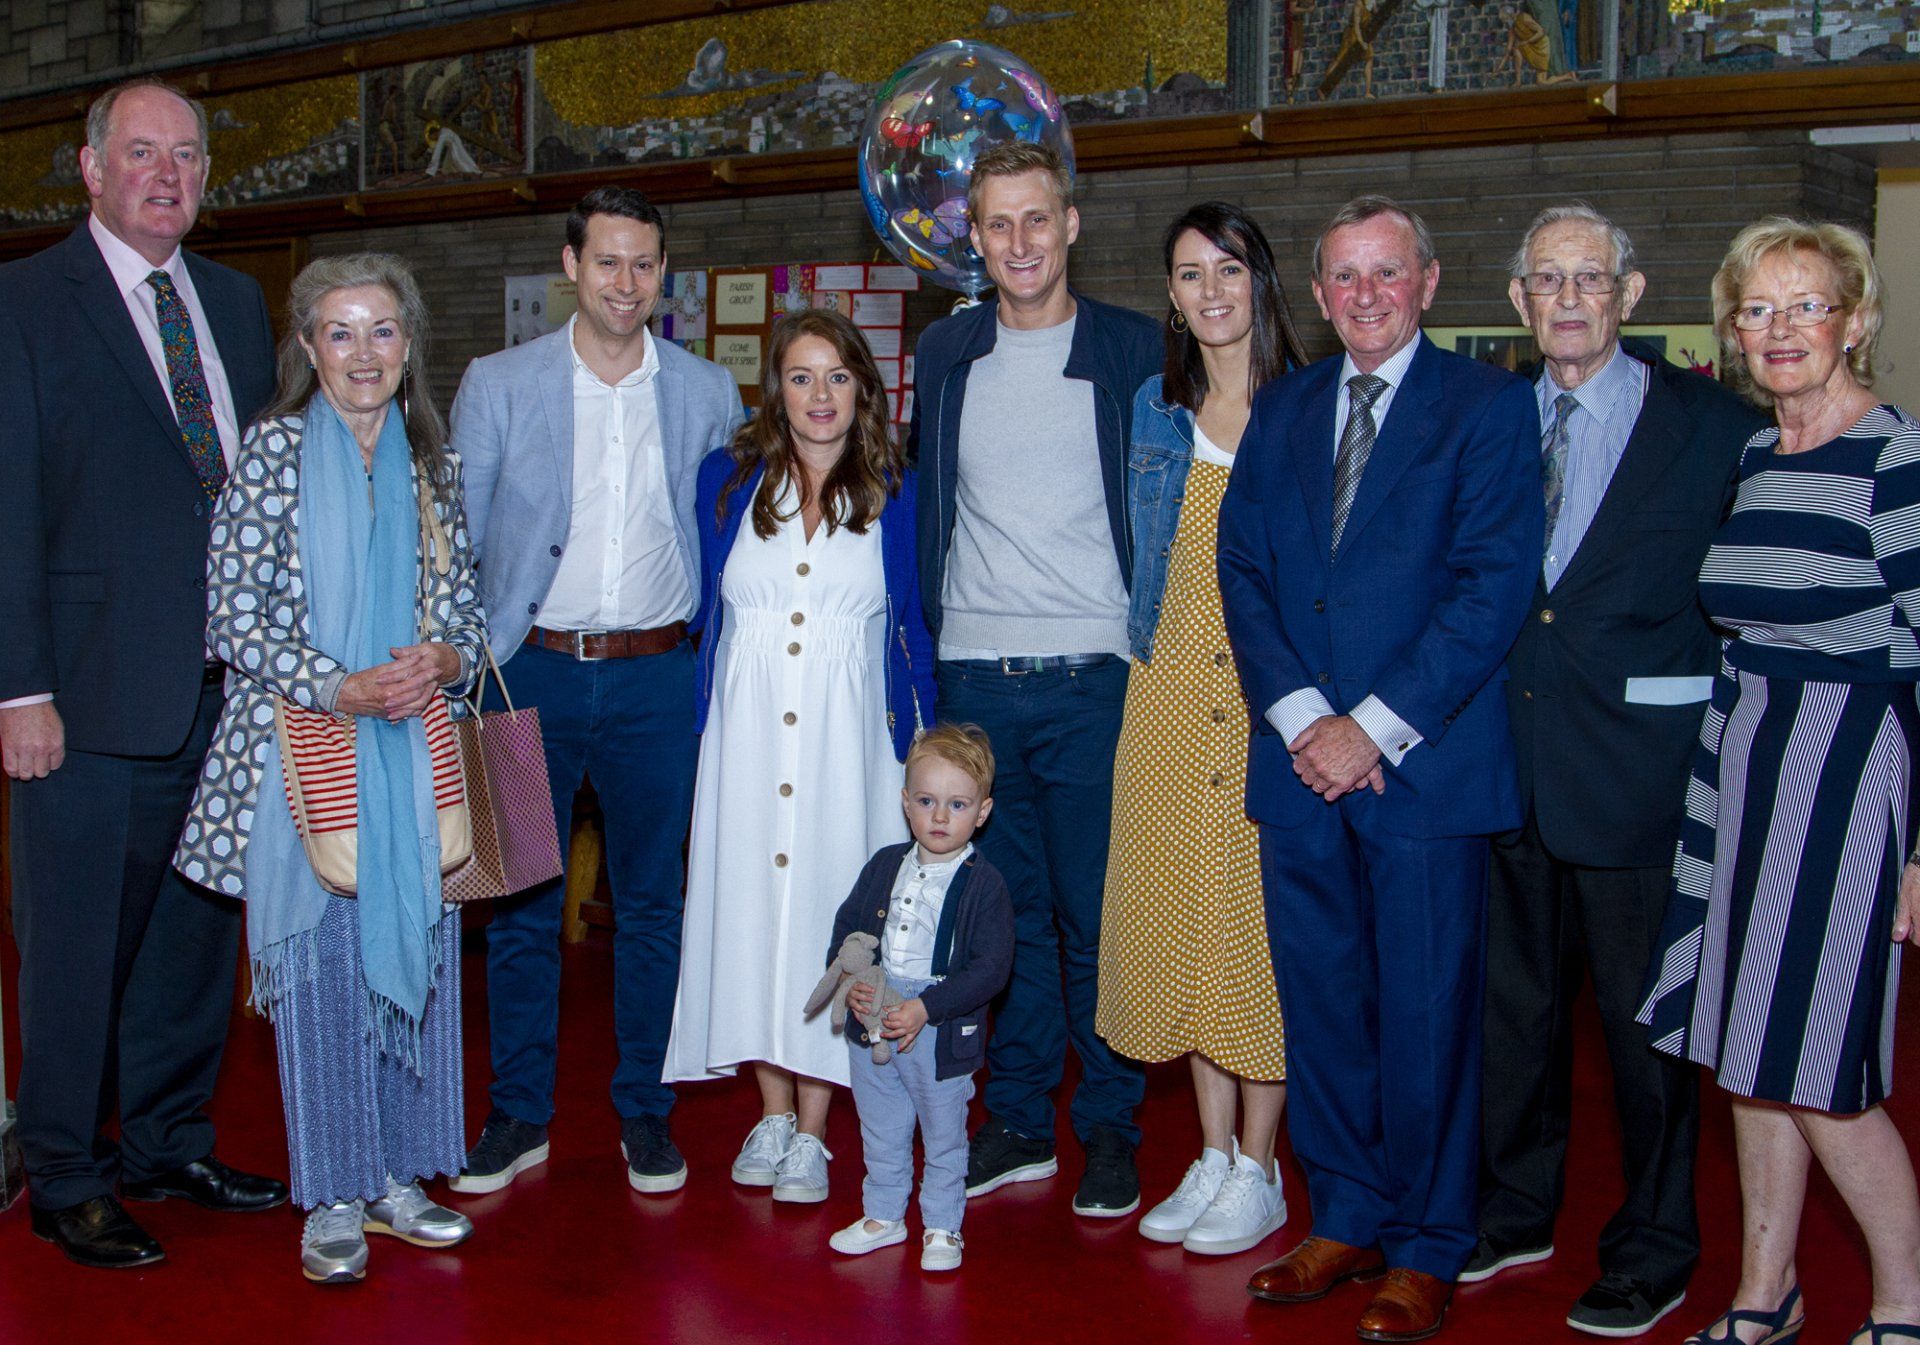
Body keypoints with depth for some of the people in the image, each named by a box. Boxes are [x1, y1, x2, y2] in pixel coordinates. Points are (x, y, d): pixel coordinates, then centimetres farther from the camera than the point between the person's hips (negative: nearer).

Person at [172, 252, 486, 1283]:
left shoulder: (431, 462, 10)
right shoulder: (274, 449, -3)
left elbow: (466, 608, 12)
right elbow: (234, 616, -8)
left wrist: (443, 660, -10)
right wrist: (343, 688, -18)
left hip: (414, 754, 4)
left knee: (414, 953, 8)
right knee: (321, 964, 2)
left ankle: (397, 1173, 22)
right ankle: (333, 1197, 14)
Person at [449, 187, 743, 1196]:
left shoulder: (708, 393, 6)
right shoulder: (497, 384, 3)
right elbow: (454, 541, 5)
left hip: (655, 677, 1)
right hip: (532, 670, 0)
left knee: (651, 902, 8)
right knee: (520, 902, 6)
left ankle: (644, 1112, 21)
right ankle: (518, 1114, 20)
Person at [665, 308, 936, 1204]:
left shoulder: (897, 495, 4)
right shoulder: (727, 483, 7)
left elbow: (918, 627, 6)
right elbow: (702, 608, 12)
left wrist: (926, 746, 1)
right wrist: (704, 715, 7)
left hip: (851, 736, -1)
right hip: (746, 731, 2)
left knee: (833, 904, -2)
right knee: (750, 899, 4)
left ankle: (812, 1132, 9)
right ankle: (772, 1113, 19)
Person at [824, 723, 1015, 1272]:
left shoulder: (984, 884, -12)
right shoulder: (884, 866, 2)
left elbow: (990, 968, -17)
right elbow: (846, 928, 8)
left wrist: (925, 1009, -23)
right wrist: (849, 980, -11)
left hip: (942, 1036, -4)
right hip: (872, 1025, 4)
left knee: (944, 1135, 12)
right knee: (880, 1132, 19)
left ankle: (942, 1226, 29)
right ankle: (883, 1215, 37)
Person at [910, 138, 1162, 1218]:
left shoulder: (1136, 351, 1)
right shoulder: (944, 356, 11)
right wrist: (931, 629, 12)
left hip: (1092, 679, -3)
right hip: (974, 678, 3)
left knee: (1097, 916, 2)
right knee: (1007, 909, 10)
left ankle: (1112, 1132, 16)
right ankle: (1020, 1123, 22)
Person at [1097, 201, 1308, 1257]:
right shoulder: (1153, 409, 11)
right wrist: (1147, 648, 10)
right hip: (1169, 690, 4)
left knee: (1261, 905, -1)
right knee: (1181, 904, 7)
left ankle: (1259, 1170, 12)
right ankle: (1213, 1155, 20)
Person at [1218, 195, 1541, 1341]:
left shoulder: (1489, 405, -1)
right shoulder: (1281, 411, 13)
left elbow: (1495, 586, -10)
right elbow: (1242, 571, 7)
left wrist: (1376, 728, -14)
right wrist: (1300, 716, -7)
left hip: (1425, 763, -4)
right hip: (1302, 760, 4)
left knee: (1427, 1016, 4)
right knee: (1320, 1003, 12)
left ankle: (1428, 1251, 20)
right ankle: (1349, 1218, 28)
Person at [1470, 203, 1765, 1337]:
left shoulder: (1714, 425, -4)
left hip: (1639, 765, -4)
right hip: (1510, 762, 4)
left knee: (1644, 1014, 6)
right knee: (1517, 997, 16)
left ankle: (1654, 1249, 25)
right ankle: (1517, 1212, 35)